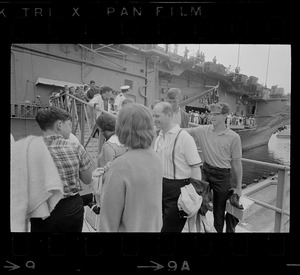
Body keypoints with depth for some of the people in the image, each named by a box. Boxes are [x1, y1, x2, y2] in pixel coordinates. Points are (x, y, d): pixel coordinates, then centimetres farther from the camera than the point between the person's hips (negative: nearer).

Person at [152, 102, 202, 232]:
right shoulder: (158, 138, 6)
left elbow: (195, 167, -16)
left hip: (178, 189, -7)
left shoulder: (184, 137, -16)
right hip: (160, 187, 7)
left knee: (171, 228, 6)